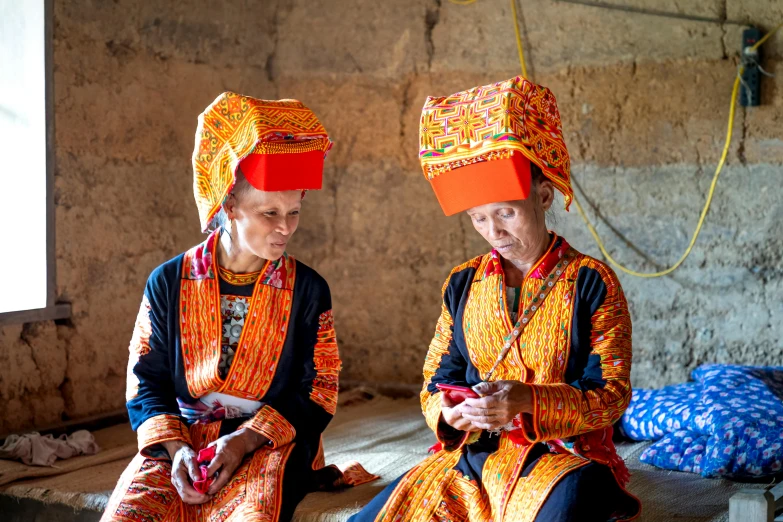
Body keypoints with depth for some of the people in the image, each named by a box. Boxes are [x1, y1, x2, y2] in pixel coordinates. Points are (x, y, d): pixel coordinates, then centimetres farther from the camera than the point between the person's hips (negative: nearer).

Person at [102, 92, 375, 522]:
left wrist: (245, 441, -14)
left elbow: (317, 392, 0)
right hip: (179, 442, 1)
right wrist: (175, 447, -14)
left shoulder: (307, 290, 1)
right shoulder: (169, 283, 3)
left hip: (270, 443, -1)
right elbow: (146, 382, 5)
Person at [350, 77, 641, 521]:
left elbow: (611, 394, -5)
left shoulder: (591, 282, -2)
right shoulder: (463, 285, 10)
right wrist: (451, 412, -12)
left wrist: (529, 400, -22)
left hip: (564, 455, -4)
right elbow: (438, 381, 13)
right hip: (472, 456, 4)